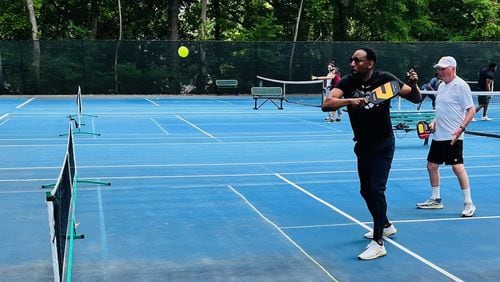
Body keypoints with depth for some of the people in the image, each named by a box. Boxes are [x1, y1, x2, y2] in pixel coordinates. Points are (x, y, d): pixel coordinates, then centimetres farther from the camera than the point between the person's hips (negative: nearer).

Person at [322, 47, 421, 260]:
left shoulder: (384, 79, -15)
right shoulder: (347, 82, -10)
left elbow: (416, 99, -9)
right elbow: (326, 105, -24)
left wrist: (413, 84, -30)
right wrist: (348, 101, -41)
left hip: (383, 144, -5)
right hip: (362, 144, 5)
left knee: (376, 189, -13)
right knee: (366, 190, 16)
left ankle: (378, 243, -7)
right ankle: (385, 226, 39)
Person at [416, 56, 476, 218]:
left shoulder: (461, 85, -10)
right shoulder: (442, 86, 15)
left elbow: (471, 110, -13)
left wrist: (461, 128, -23)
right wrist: (434, 122, 10)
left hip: (453, 137, -9)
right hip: (439, 135, 9)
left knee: (457, 166, -11)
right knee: (432, 165, 11)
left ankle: (468, 204, -1)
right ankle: (436, 200, 25)